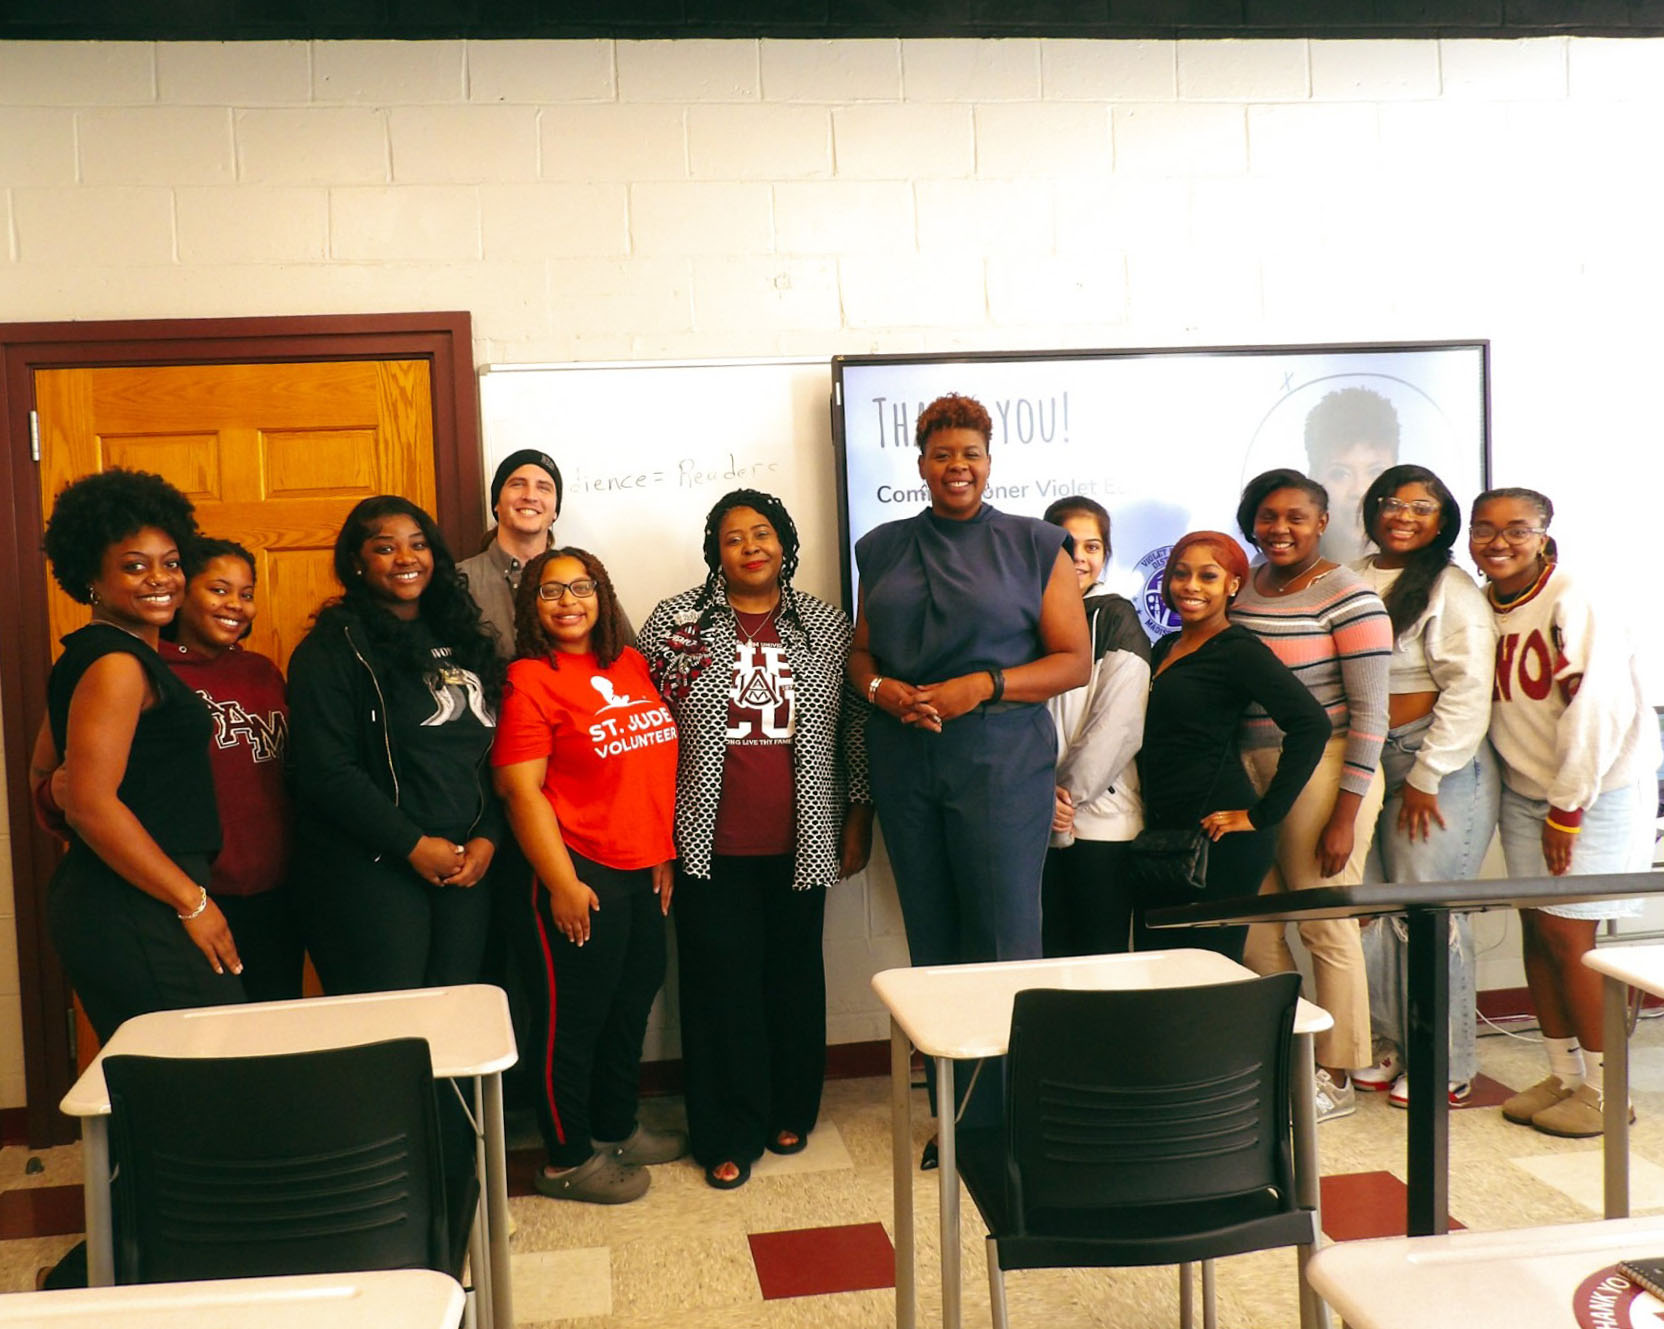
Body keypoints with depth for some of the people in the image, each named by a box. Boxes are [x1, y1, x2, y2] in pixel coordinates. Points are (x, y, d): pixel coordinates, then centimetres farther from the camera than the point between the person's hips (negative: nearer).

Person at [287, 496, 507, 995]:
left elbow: (492, 751, 13)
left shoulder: (459, 636, 14)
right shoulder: (334, 646, -4)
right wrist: (414, 845, -14)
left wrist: (488, 837, -1)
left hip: (467, 864, 6)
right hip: (372, 871, -5)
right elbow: (327, 770, -13)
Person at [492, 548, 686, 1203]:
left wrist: (664, 852, 11)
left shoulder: (632, 664, 8)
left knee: (633, 1000, 19)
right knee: (574, 1015, 5)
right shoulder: (530, 681, -11)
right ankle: (567, 1160, 20)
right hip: (582, 874, -7)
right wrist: (562, 884, -17)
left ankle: (616, 1127, 37)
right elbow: (521, 789, -14)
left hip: (642, 869, 7)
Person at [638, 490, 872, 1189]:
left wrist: (858, 817, 8)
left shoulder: (826, 626, 4)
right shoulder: (674, 621, -1)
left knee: (795, 974, 12)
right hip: (711, 844, -2)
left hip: (798, 841, 2)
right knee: (721, 982, 3)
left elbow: (854, 724, 9)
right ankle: (730, 1136, 16)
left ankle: (790, 1112, 30)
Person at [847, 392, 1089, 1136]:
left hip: (1001, 762, -3)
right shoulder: (884, 551, 13)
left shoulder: (1034, 546, 3)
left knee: (1005, 945, -6)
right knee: (931, 943, 8)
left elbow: (1075, 661, -1)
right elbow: (860, 652, 17)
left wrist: (983, 686, -14)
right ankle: (954, 1116, 18)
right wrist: (882, 690, -6)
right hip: (905, 764, 4)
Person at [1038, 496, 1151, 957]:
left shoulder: (1116, 620, 1)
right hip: (1035, 820, 3)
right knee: (1047, 956, 5)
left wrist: (1070, 790, -10)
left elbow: (1119, 724, -7)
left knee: (1101, 958, 1)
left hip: (1101, 818, -3)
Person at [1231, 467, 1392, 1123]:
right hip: (1249, 772, 6)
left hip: (1323, 772, -6)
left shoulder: (1348, 596, -9)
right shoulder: (1241, 587, 10)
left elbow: (1370, 711, -11)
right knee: (1254, 925, 7)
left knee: (1327, 928, 2)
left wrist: (1344, 816, -14)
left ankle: (1336, 1079, 18)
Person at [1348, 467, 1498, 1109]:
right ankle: (1388, 1045, 22)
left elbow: (1467, 692, -12)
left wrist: (1426, 776, -14)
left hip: (1439, 766, -6)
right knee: (1366, 908, 7)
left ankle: (1446, 1067, 10)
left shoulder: (1451, 591, -6)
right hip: (1366, 764, 6)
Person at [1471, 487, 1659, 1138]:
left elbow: (1593, 711, -20)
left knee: (1566, 933, -6)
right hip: (1524, 791, 6)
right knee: (1535, 931, 7)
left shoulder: (1575, 604, -16)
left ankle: (1604, 1090, 8)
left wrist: (1567, 810, -17)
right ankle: (1562, 1076, 20)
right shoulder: (1484, 606, 5)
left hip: (1595, 791, -6)